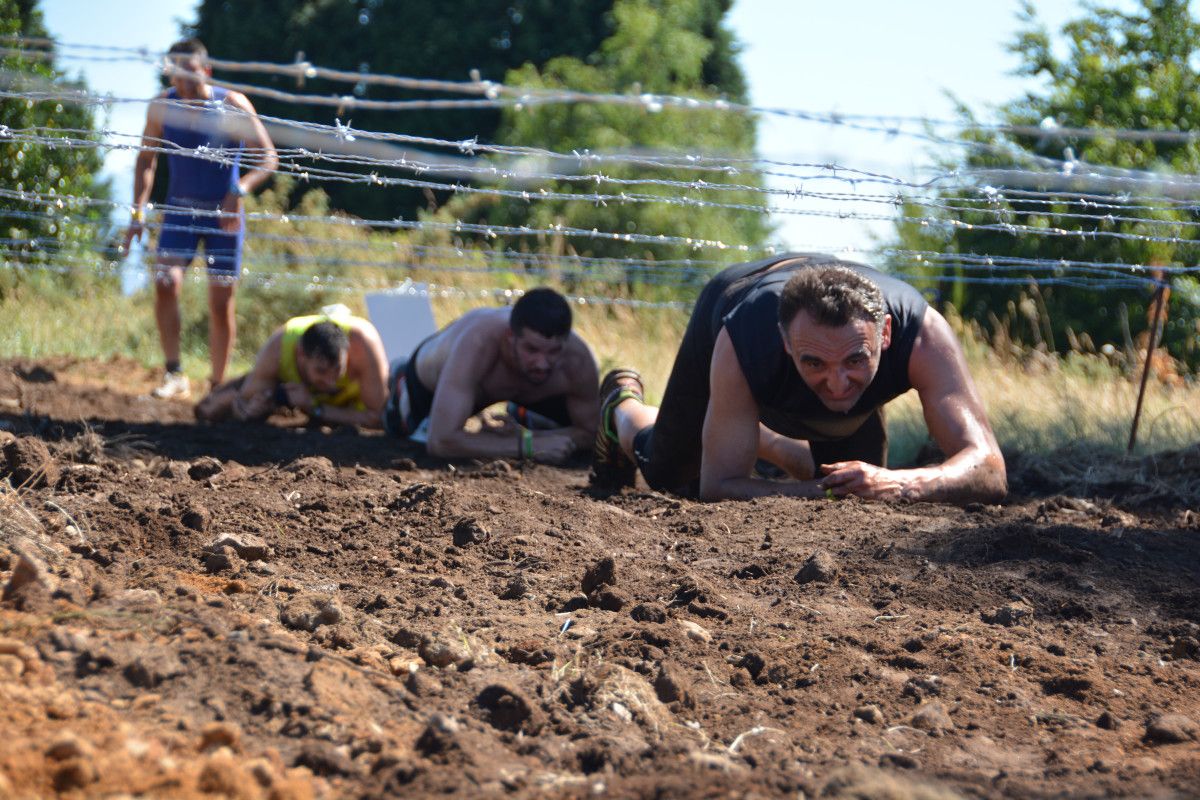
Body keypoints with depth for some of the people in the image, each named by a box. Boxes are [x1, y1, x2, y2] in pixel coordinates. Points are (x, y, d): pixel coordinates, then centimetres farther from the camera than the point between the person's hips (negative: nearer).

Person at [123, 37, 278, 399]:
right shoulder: (162, 107, -4)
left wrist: (240, 189, -26)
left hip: (223, 215, -1)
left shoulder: (233, 106, -12)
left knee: (221, 304, 0)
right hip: (180, 210, 2)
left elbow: (268, 158, -10)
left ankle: (218, 386, 12)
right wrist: (138, 212, -3)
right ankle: (174, 375, -14)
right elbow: (146, 161, 6)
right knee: (165, 282, -20)